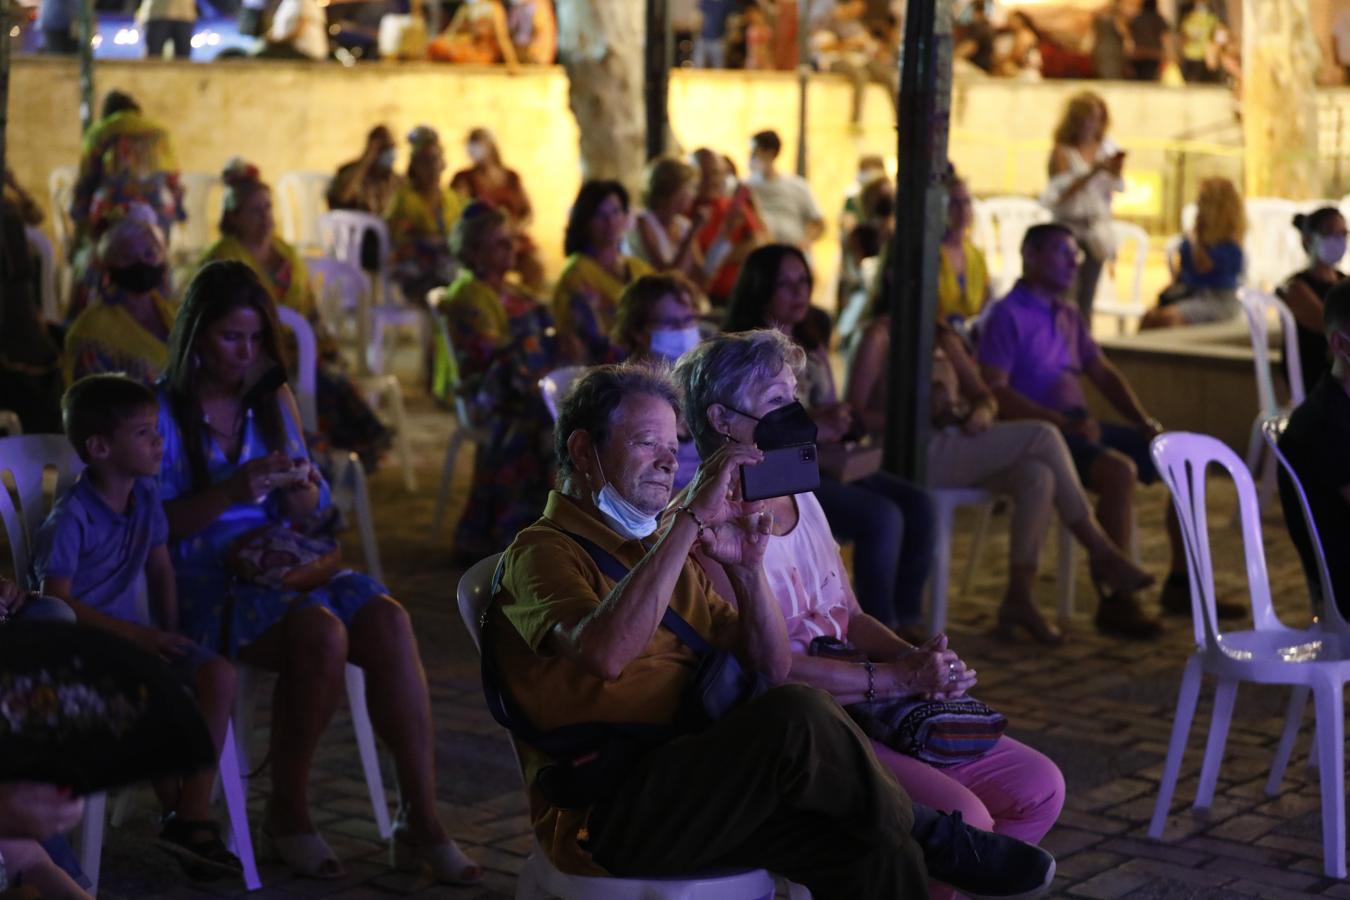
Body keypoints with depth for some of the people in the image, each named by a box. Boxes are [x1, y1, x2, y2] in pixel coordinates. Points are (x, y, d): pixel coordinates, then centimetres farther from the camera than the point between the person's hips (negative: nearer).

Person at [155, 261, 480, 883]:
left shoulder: (274, 400, 17)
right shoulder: (162, 409, -1)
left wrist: (302, 492, -5)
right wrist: (230, 493, -22)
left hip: (278, 561, 6)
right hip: (200, 578, -5)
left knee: (388, 621, -25)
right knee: (322, 633, -34)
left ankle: (421, 820, -24)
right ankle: (287, 811, -13)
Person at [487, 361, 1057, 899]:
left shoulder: (667, 552, 24)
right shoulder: (544, 552, -1)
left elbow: (770, 669, 17)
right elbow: (604, 654, -25)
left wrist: (747, 567, -2)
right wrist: (691, 518, -22)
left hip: (697, 792, 8)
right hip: (607, 815, -7)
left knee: (875, 852, -21)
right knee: (794, 716, -29)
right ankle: (937, 843, -6)